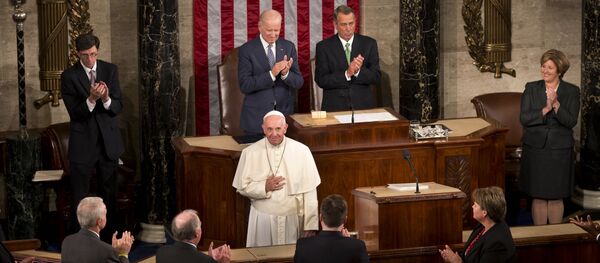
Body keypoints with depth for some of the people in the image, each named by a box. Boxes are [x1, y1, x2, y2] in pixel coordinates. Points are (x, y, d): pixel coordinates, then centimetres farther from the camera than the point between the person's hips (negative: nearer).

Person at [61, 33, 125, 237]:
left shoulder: (110, 70, 1)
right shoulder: (69, 76, -7)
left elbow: (118, 107, -2)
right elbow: (74, 113, -11)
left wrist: (106, 99, -24)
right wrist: (91, 99, -29)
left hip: (108, 141, 3)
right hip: (82, 143, -3)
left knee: (109, 194, 12)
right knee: (80, 197, 1)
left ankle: (110, 234, 21)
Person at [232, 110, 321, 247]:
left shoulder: (301, 151, -5)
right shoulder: (250, 153, -2)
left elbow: (309, 191, -4)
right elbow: (242, 187, 2)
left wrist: (310, 226, -6)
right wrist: (265, 187, -15)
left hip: (294, 219, 0)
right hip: (262, 219, 0)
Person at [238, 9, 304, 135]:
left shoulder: (289, 47, 4)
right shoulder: (247, 50, -5)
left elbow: (299, 82, 3)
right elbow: (244, 85, -12)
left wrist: (286, 73, -18)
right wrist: (271, 74, -22)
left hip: (285, 114, 3)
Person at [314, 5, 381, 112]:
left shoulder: (369, 43, 7)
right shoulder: (323, 47, 3)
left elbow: (376, 77, 3)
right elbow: (321, 80, -4)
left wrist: (358, 71, -15)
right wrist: (347, 74, -15)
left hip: (363, 105, 1)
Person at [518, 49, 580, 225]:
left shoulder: (572, 91, 0)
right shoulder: (531, 89, 3)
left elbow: (571, 121, -9)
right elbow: (524, 118, -5)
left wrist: (556, 105, -24)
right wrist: (545, 110, -19)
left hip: (560, 150, -1)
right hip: (536, 149, 1)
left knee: (556, 197, 5)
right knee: (538, 196, 4)